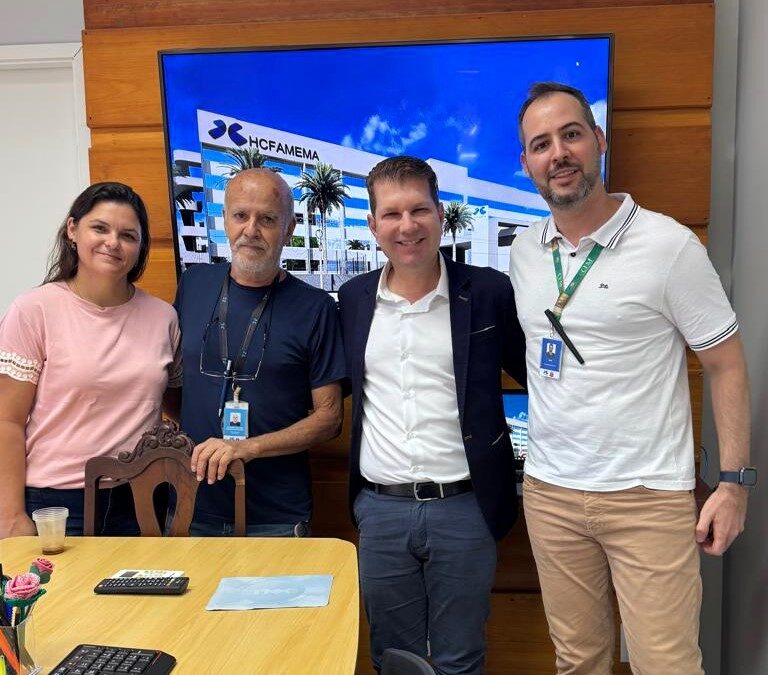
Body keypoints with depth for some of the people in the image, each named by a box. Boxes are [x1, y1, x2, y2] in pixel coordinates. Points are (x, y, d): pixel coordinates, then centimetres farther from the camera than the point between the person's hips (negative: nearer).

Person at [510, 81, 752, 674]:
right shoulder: (523, 253, 5)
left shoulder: (669, 245, -9)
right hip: (549, 492, 4)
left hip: (648, 496, -4)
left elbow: (726, 365, -4)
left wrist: (733, 482, -8)